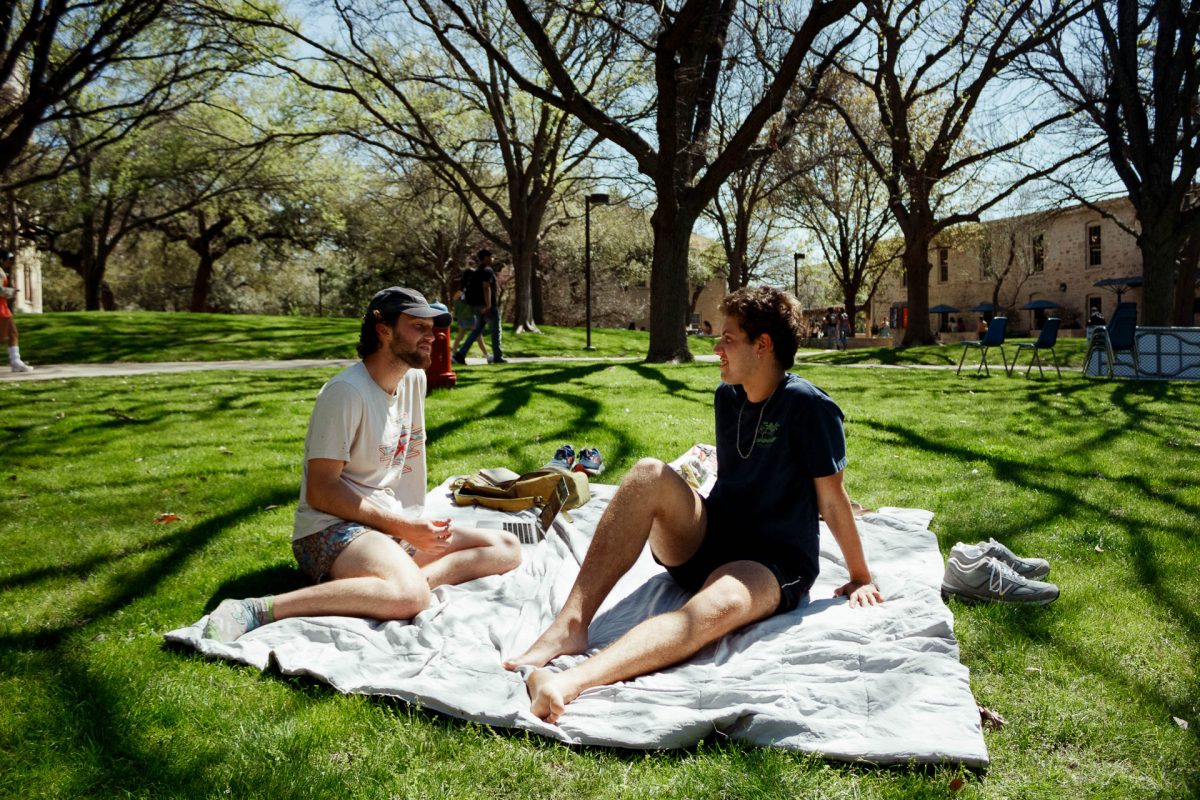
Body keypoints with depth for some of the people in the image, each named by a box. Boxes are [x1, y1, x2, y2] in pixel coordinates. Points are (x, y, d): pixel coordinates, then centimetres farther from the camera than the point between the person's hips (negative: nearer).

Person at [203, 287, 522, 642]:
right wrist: (404, 528, -19)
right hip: (331, 528, -8)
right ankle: (257, 611, -30)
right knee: (409, 597, -38)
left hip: (400, 527, 8)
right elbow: (321, 491, -17)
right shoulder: (347, 391, -14)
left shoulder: (415, 379, 9)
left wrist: (413, 526, 15)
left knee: (507, 549, -5)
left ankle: (409, 581, -23)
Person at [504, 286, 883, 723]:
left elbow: (831, 498, -8)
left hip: (774, 565, -5)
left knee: (720, 604, -41)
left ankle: (570, 681, -62)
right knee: (650, 474, -24)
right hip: (708, 540, 6)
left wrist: (861, 579, 0)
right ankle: (570, 625, -35)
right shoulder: (727, 396, 7)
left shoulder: (809, 406, -13)